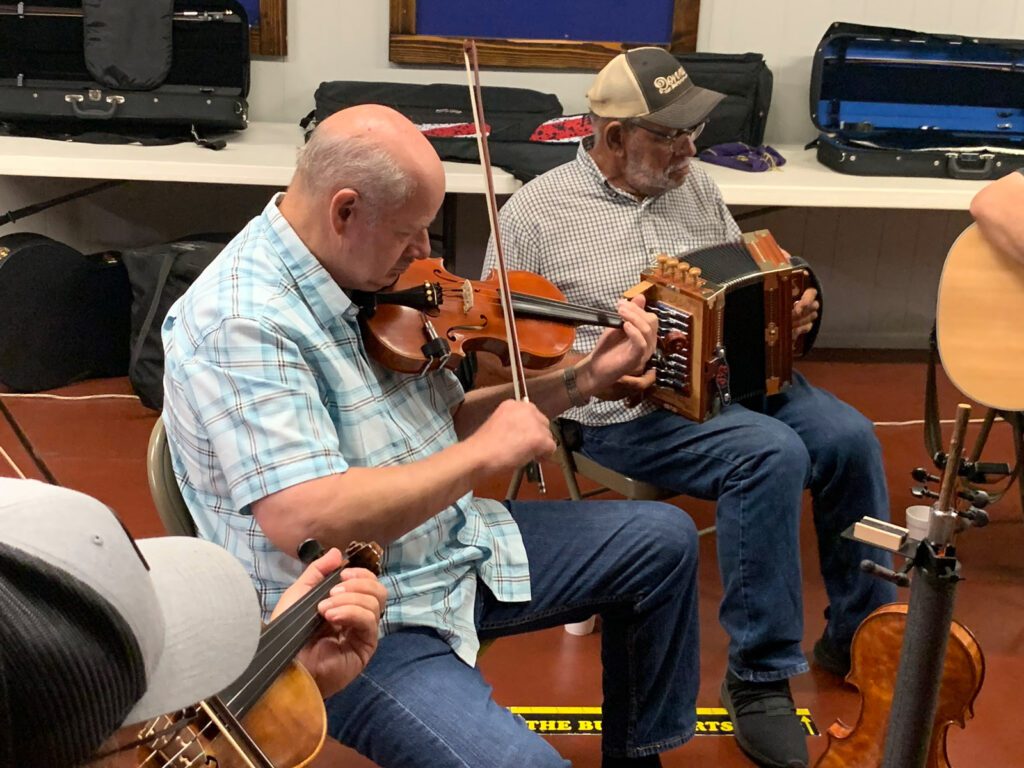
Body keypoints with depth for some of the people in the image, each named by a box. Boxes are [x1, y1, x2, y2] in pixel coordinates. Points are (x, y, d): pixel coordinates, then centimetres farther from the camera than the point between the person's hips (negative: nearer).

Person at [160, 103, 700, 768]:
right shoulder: (241, 324, -26)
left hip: (457, 543, 9)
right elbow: (304, 522, -35)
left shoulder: (372, 284, 0)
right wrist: (485, 453, -27)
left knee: (665, 540, 14)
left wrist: (583, 378, 2)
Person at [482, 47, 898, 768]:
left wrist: (790, 305, -1)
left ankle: (861, 635, 5)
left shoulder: (695, 184, 10)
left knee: (850, 437, -15)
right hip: (625, 410, -6)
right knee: (773, 455, -29)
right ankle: (760, 675, -15)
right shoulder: (535, 213, -7)